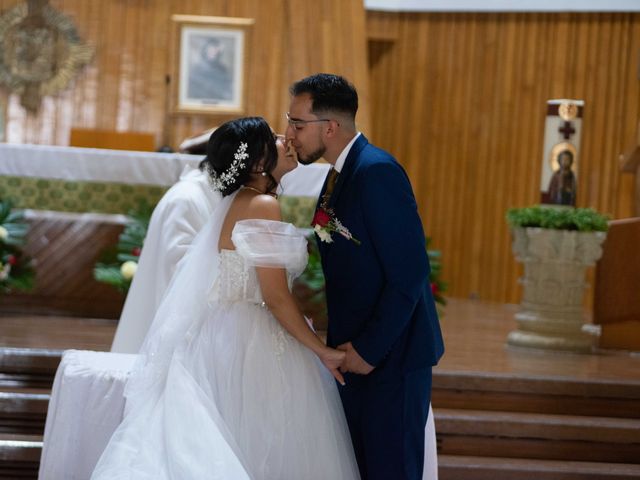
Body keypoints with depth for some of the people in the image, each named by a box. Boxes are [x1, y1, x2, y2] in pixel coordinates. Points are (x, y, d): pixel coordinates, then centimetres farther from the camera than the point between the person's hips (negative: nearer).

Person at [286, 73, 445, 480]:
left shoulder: (377, 172, -18)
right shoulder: (339, 175, 11)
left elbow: (409, 274, -22)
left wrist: (369, 350, -18)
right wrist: (343, 344, 5)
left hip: (391, 355, -9)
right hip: (356, 354, 9)